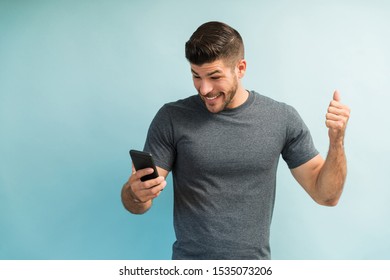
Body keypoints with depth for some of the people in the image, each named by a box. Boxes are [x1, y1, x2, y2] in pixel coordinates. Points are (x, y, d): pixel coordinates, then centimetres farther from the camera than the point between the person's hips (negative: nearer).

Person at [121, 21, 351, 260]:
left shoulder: (281, 118, -6)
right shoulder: (172, 119, -10)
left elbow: (326, 195, -2)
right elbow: (137, 203, -8)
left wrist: (337, 140, -17)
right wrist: (137, 194, -30)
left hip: (256, 260, 1)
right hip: (189, 267, -1)